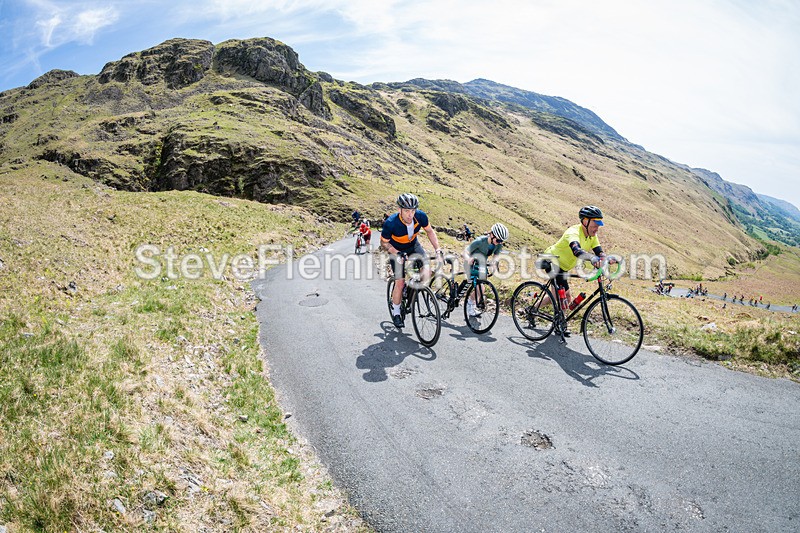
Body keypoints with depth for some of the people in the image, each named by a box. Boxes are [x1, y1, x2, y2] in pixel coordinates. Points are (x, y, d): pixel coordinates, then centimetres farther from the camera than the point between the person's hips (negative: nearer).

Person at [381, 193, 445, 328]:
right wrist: (396, 253, -31)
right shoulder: (391, 223, -33)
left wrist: (438, 249, -13)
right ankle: (395, 312, 13)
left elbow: (430, 231, -4)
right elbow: (384, 242, -16)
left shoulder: (421, 216, -25)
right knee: (400, 282, -10)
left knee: (426, 273, -19)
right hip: (397, 250, -3)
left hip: (414, 246, 3)